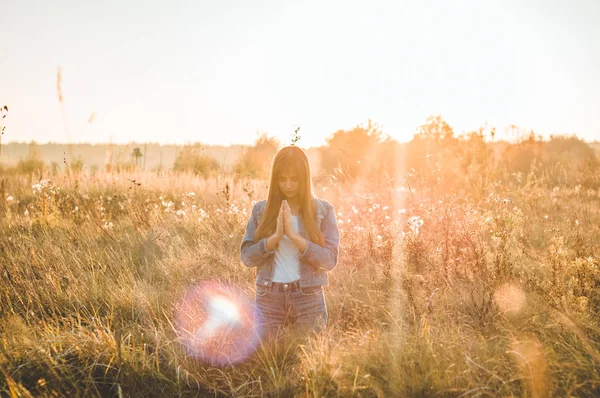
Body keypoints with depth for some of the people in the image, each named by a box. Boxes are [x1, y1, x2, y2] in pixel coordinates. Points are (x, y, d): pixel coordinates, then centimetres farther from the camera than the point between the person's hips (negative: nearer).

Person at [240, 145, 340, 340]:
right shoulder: (261, 210, 5)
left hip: (308, 298, -1)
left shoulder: (323, 210, 0)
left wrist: (294, 236, -15)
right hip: (268, 298, 1)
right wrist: (276, 236, -14)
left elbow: (330, 260, -6)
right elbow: (246, 257, 0)